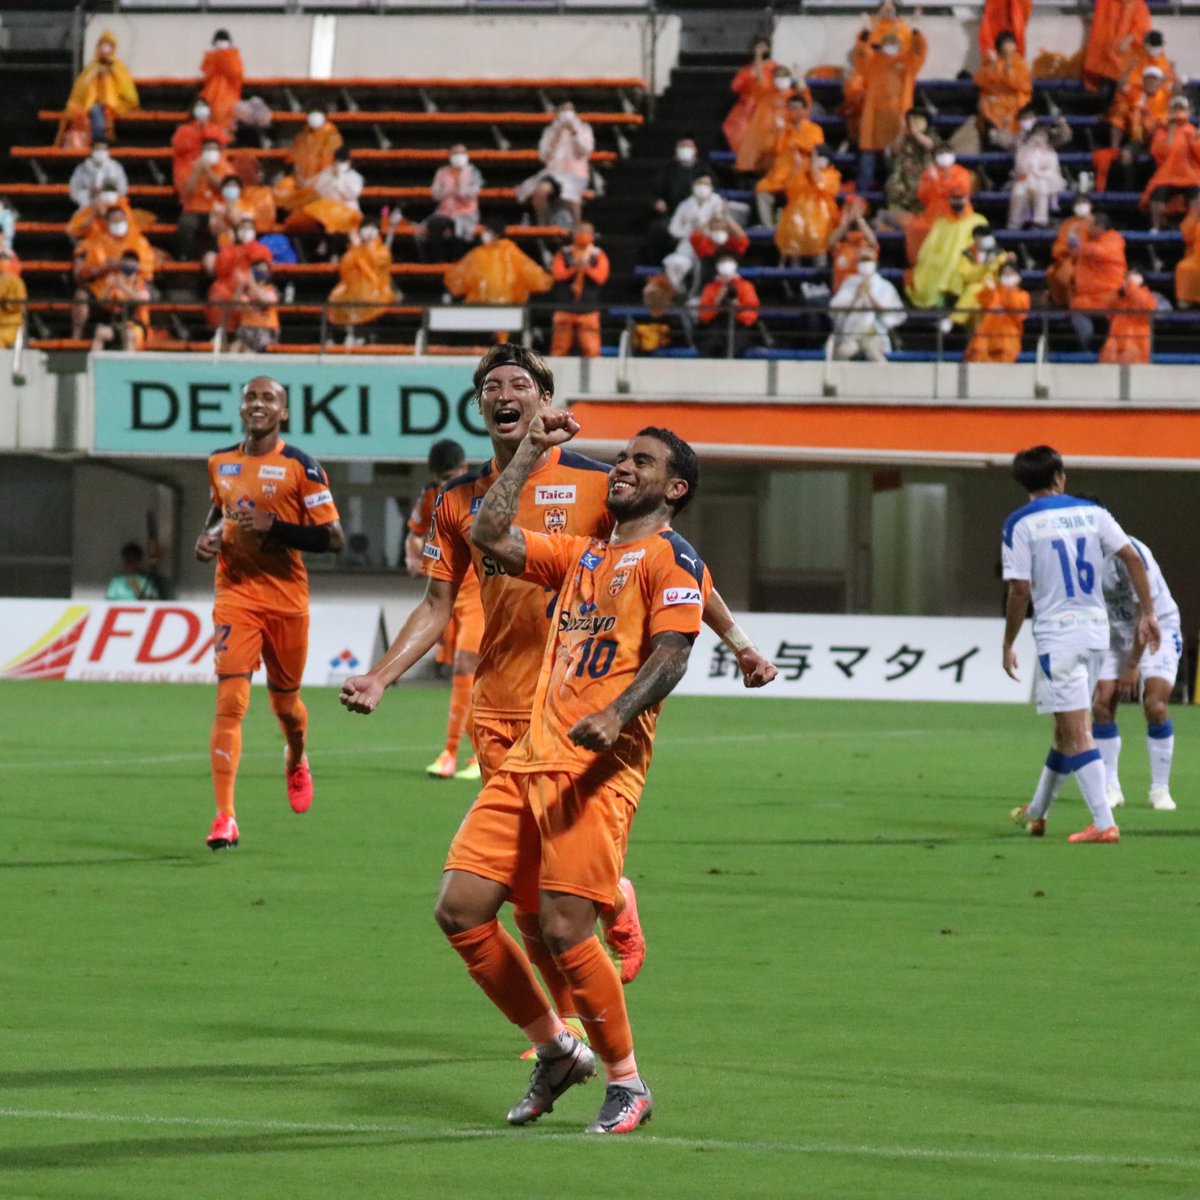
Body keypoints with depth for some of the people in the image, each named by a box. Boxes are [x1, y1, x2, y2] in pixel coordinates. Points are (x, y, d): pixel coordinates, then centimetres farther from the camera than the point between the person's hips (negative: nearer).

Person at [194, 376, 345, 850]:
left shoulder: (300, 467, -7)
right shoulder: (219, 463, 6)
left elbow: (333, 538, -10)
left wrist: (273, 527, -20)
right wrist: (208, 535, 6)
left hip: (287, 597, -1)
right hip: (235, 594, 1)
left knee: (285, 702, 15)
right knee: (230, 700, -14)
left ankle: (296, 761, 51)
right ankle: (224, 818, -17)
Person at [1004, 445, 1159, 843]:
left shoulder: (1021, 523, -5)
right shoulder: (1092, 512, 6)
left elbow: (1020, 590, -10)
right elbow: (1132, 559, -1)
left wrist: (1008, 645, 0)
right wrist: (1147, 613, 4)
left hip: (1057, 637, -5)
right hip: (1095, 631, 5)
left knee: (1076, 732, -7)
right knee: (1066, 728, 17)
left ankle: (1104, 823, -16)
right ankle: (1036, 813, 34)